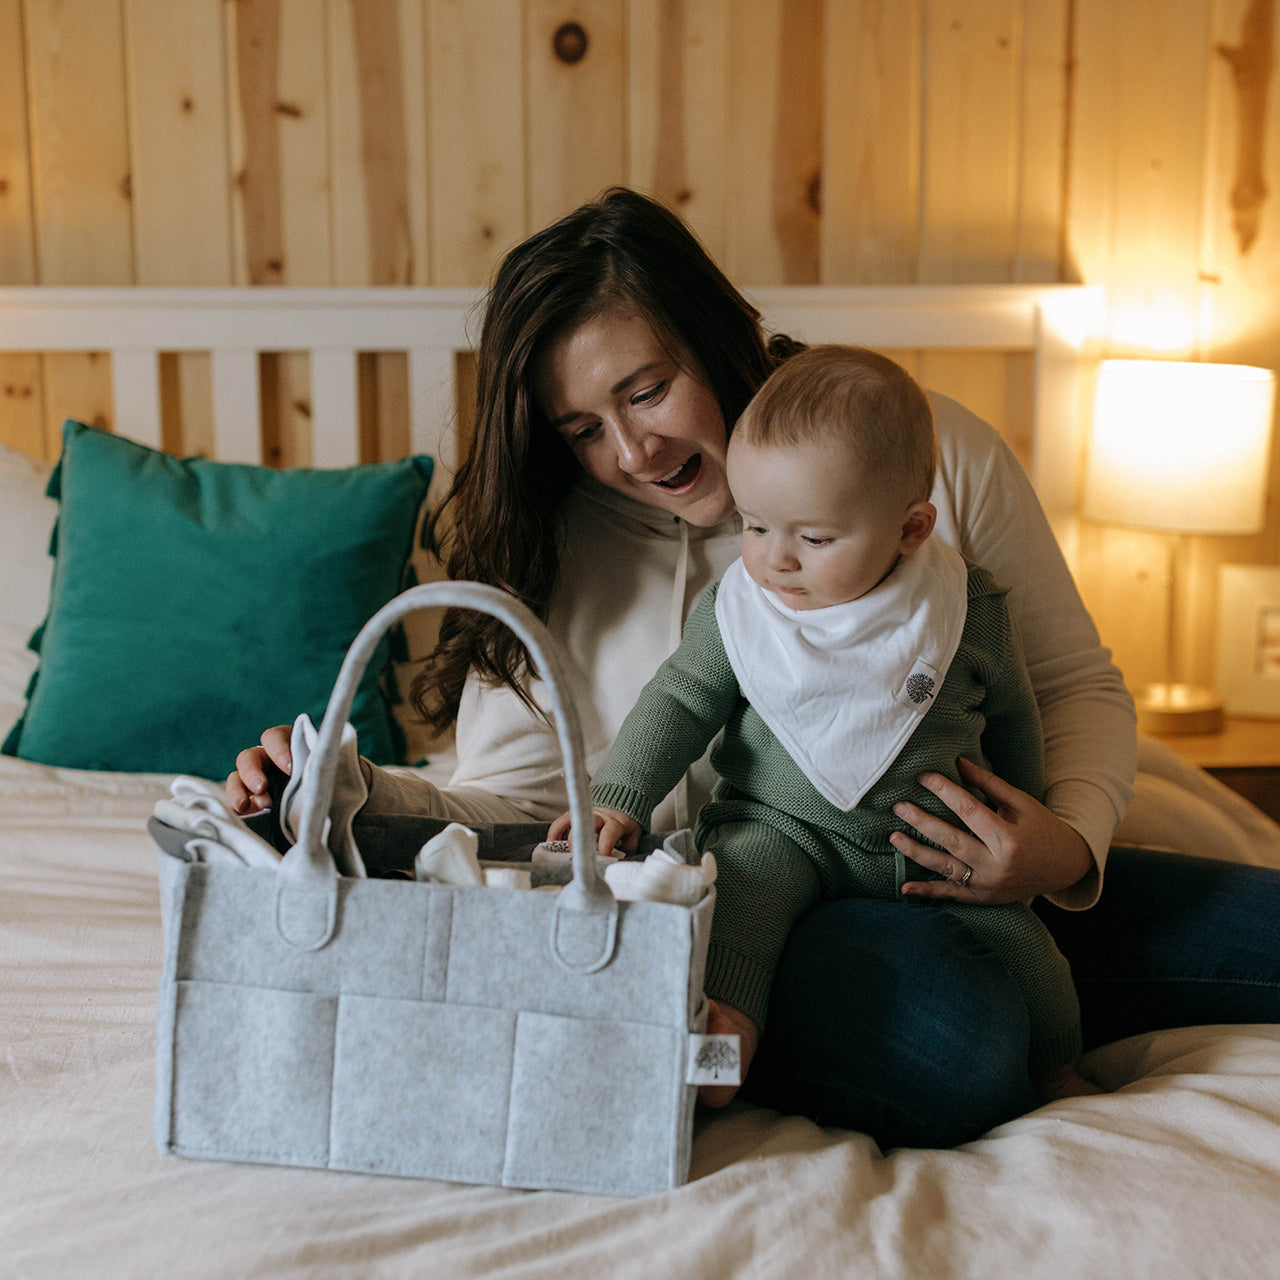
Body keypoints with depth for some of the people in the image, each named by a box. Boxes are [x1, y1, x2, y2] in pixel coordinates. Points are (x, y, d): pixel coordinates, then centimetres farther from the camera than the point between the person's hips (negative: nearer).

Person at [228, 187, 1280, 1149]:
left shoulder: (938, 451, -2)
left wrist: (1071, 845, -15)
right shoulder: (556, 558, 0)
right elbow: (515, 805, -3)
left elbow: (1078, 684, 5)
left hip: (965, 877, 2)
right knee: (948, 1043, -32)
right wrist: (360, 793, -22)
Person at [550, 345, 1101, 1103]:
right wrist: (619, 798, -10)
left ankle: (1059, 1065, 12)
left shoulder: (969, 611, -7)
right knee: (743, 871, -29)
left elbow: (1009, 712, 8)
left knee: (1012, 926, -12)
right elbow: (681, 701, 1)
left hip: (935, 838, 1)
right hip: (782, 827, 0)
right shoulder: (735, 609, -7)